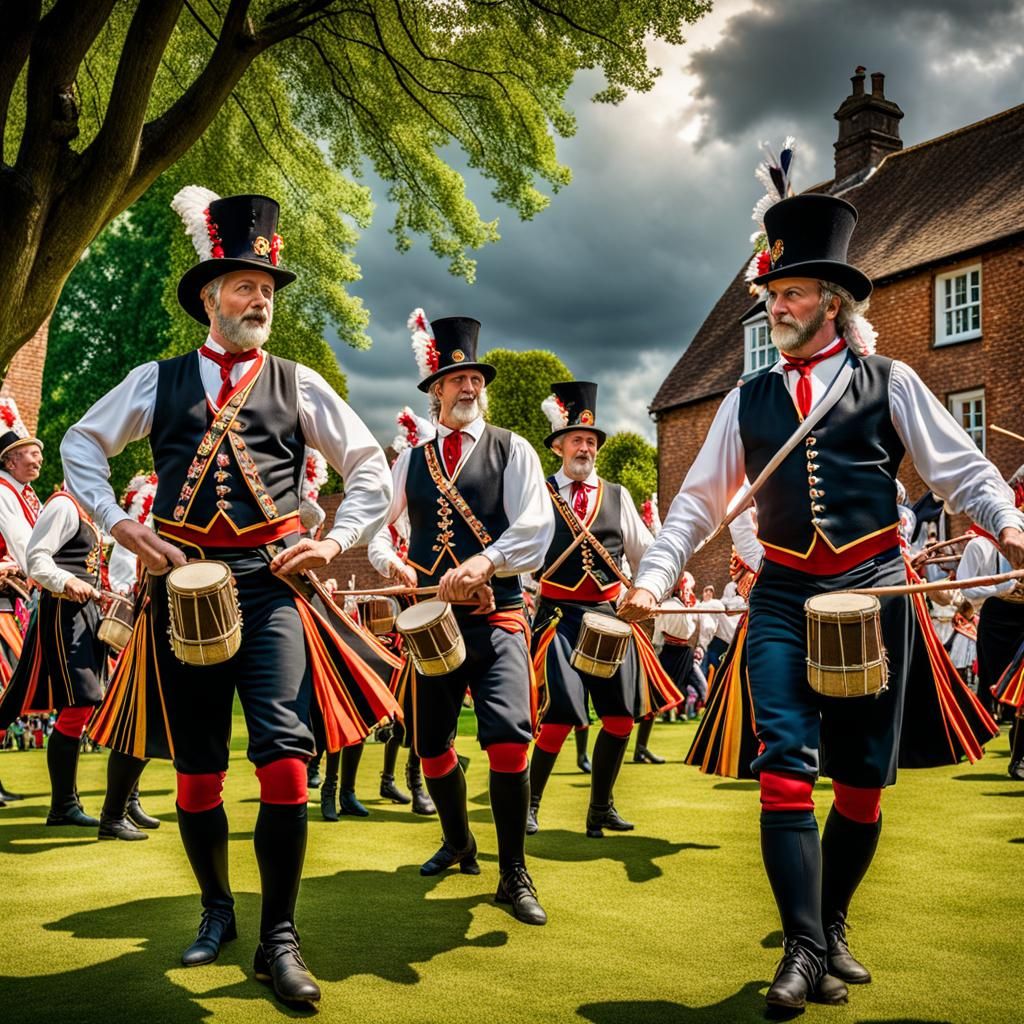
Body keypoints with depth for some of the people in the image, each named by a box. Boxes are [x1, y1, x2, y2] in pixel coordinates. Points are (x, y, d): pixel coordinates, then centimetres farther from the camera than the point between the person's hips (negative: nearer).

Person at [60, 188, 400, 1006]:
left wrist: (336, 541, -1)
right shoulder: (158, 380, 10)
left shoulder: (298, 385, 8)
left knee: (284, 753, -14)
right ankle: (217, 912, 31)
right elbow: (81, 444, 17)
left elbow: (372, 470, 11)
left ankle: (279, 937, 1)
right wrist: (117, 522, 3)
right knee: (196, 767, 8)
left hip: (272, 583, -1)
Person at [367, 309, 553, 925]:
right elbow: (378, 525, 20)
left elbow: (537, 527, -9)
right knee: (432, 745, 11)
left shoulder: (511, 450, 3)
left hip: (496, 616, -4)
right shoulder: (412, 460, 14)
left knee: (509, 736, -20)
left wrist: (484, 562, -25)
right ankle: (459, 845, 37)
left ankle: (515, 876, -5)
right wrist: (390, 560, -3)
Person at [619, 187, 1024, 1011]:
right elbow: (698, 502, 11)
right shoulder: (747, 403, 11)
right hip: (783, 600, 1)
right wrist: (653, 576, -1)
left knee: (861, 777, 4)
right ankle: (804, 948, -4)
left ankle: (832, 929, 23)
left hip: (872, 594, -1)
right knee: (786, 765, -10)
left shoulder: (888, 384, 5)